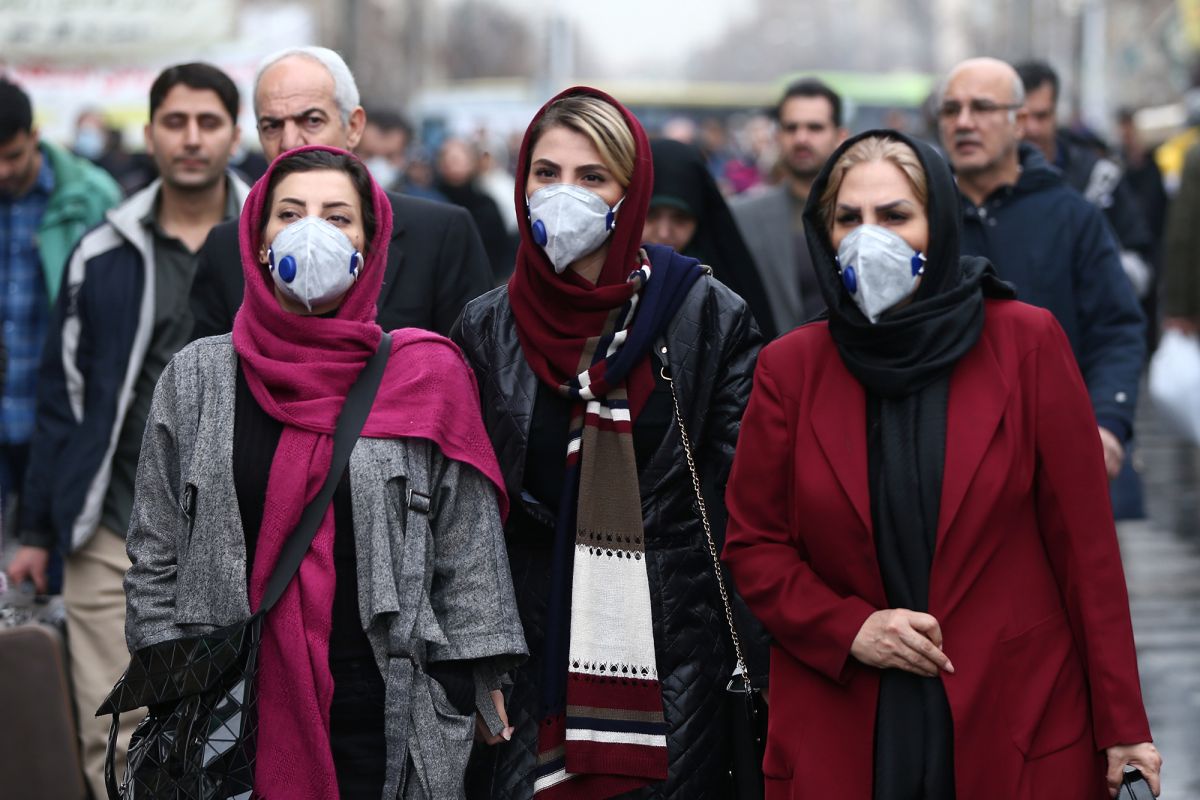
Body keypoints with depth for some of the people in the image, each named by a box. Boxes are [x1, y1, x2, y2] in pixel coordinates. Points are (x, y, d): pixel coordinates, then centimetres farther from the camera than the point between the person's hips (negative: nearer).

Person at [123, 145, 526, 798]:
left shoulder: (426, 377, 2)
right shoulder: (198, 377, 5)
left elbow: (467, 568, 2)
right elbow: (154, 558, 7)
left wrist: (461, 709, -3)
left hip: (381, 722, -1)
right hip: (228, 715, 1)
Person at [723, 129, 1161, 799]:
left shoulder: (1027, 343, -1)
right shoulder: (790, 367, 3)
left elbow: (1085, 543, -2)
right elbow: (754, 544, 7)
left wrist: (1122, 726, -4)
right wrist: (849, 630, -10)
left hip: (1021, 729, -1)